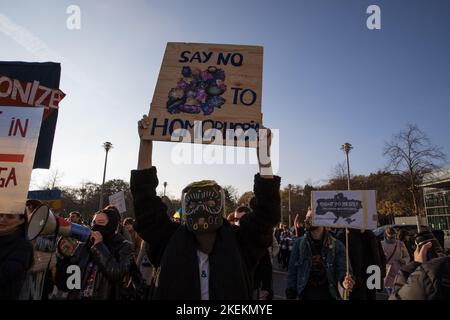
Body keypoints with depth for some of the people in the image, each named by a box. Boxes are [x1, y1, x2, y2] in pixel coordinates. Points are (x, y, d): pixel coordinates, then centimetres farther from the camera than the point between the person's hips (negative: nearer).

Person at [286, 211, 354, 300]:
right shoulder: (299, 243, -4)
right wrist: (290, 294, -6)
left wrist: (344, 280, -32)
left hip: (327, 294, 0)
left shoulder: (336, 245, -6)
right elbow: (292, 271, -2)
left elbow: (341, 270, -10)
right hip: (305, 294, 1)